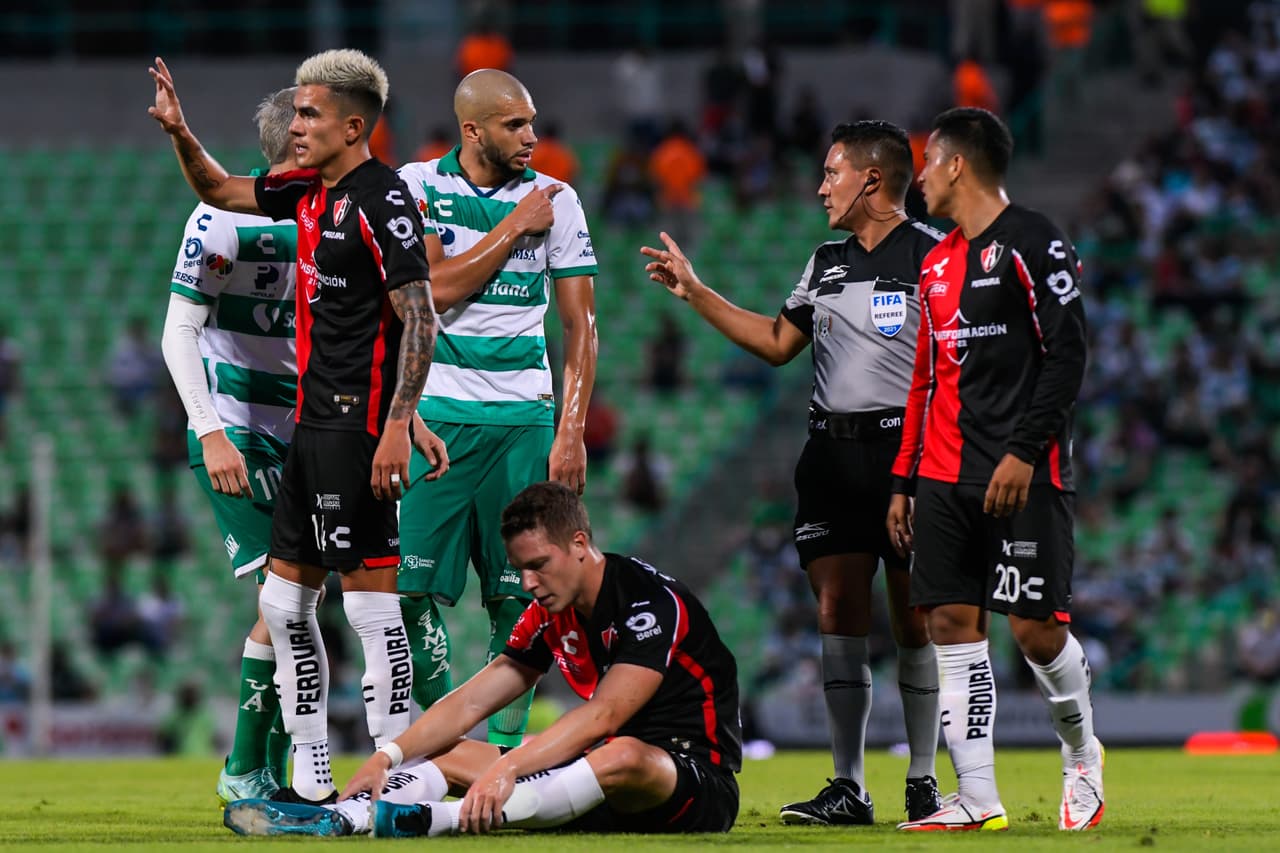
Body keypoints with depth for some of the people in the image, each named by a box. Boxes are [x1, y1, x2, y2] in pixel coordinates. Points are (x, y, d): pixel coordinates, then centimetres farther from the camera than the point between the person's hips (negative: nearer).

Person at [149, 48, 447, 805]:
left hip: (359, 426, -10)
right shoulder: (311, 190, 13)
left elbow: (420, 319, -18)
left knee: (370, 597, -10)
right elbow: (221, 191, 28)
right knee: (285, 599, 11)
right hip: (313, 422, 10)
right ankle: (312, 781, 16)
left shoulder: (380, 199, -13)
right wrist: (180, 132, 10)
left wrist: (397, 426, -24)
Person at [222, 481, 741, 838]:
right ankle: (342, 818, -28)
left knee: (623, 758, -43)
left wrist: (507, 768, -35)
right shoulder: (550, 616, 8)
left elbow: (602, 715, -26)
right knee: (447, 755, -1)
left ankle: (438, 820, -50)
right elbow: (470, 703, 6)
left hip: (697, 779, -8)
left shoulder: (653, 603, -17)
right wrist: (387, 757, -9)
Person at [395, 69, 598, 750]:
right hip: (437, 410, -1)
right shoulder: (416, 187, 1)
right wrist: (515, 227, -9)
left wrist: (572, 433, -3)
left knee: (516, 596, -2)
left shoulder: (555, 201, 3)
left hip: (523, 416, 1)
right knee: (411, 588, -6)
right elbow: (438, 289, -11)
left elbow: (579, 324, 4)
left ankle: (506, 749, 6)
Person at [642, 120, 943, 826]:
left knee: (916, 621, -3)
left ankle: (923, 783, 6)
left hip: (908, 447, -6)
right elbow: (778, 342, 25)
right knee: (838, 615, 1)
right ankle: (848, 788, 3)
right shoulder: (826, 264, 18)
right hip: (831, 453, 6)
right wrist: (695, 293, 22)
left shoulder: (933, 255, -3)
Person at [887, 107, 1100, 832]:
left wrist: (1024, 452, -18)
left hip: (1023, 475, -7)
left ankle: (1082, 752, 17)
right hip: (945, 478, 7)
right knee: (953, 623, -1)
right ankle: (978, 800, -1)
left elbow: (1067, 356, -11)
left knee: (1036, 627, -9)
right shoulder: (938, 263, 19)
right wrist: (905, 480, 18)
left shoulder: (1032, 243, -5)